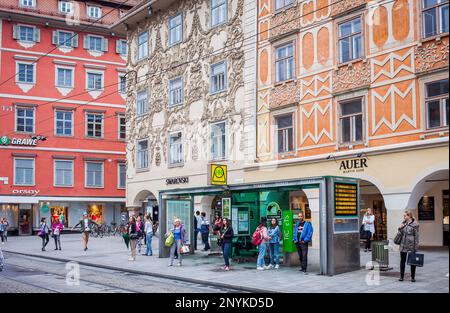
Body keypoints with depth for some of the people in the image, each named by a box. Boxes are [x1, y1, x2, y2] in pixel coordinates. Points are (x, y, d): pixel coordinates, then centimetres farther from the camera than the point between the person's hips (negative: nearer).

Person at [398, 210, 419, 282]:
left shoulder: (414, 224, -9)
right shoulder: (403, 223, 9)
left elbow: (416, 236, -9)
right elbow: (400, 232, 20)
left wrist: (416, 246, -12)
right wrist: (400, 228, -2)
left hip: (411, 246, -5)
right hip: (403, 245, 5)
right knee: (402, 261, 8)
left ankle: (413, 277, 16)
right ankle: (401, 276, 16)